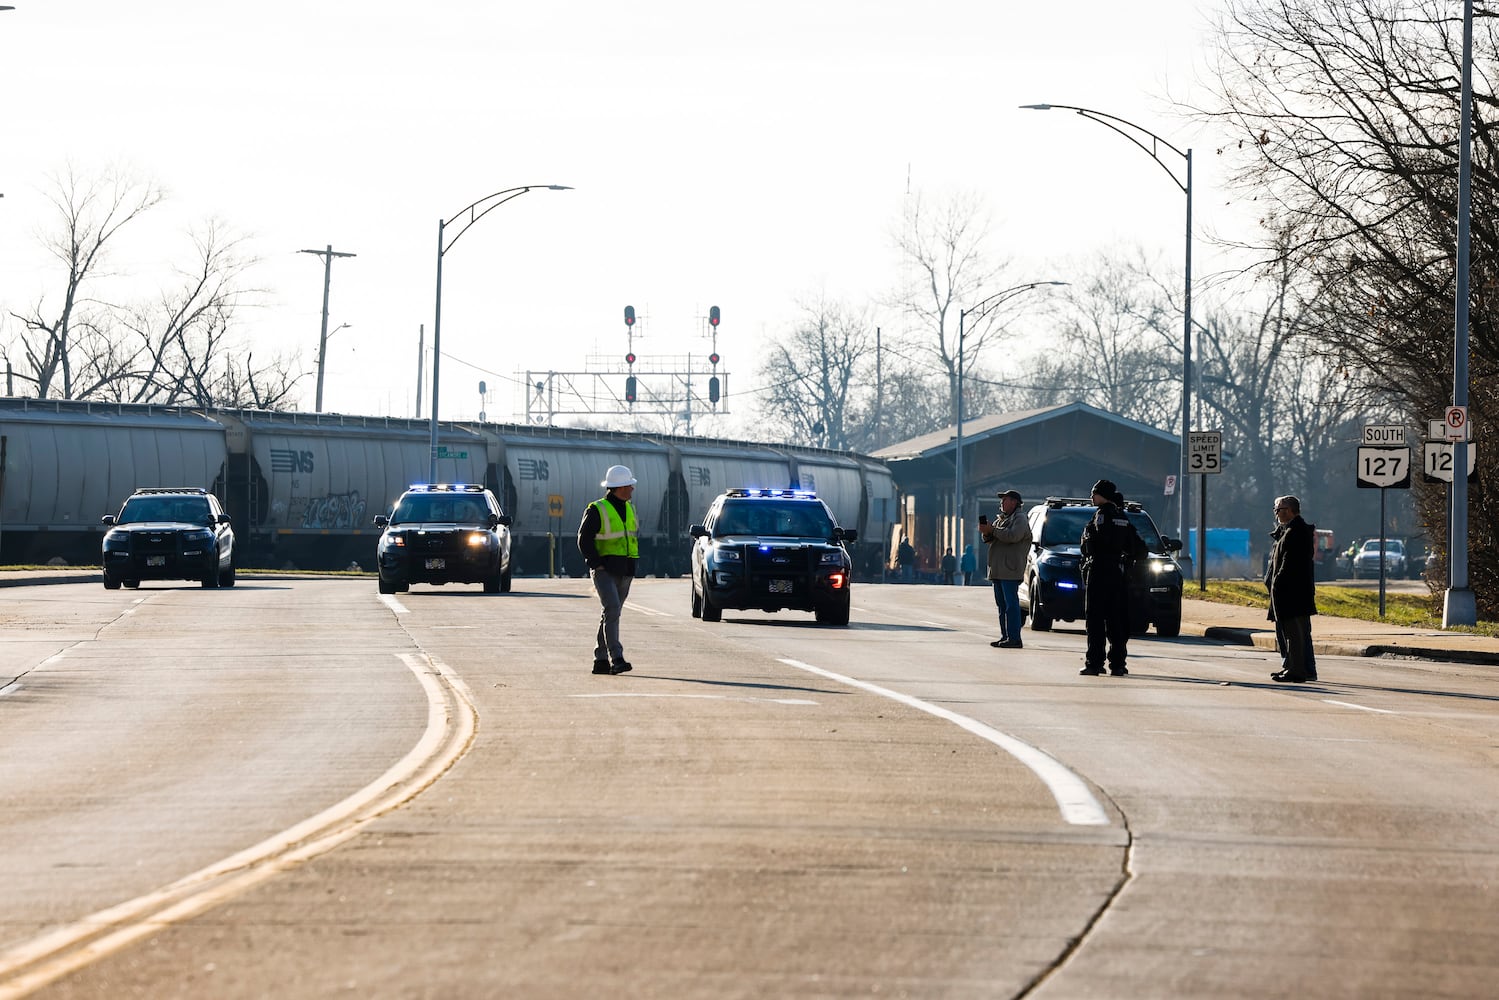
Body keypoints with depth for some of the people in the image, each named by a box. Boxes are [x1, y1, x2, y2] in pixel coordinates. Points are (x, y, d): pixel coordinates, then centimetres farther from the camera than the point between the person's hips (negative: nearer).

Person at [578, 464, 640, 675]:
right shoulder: (597, 510, -8)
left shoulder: (629, 509, 14)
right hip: (604, 569, -7)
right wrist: (596, 564, -15)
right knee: (612, 609, -19)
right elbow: (584, 539, -8)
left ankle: (600, 660, 15)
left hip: (625, 571, 7)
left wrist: (632, 564, 13)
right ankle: (616, 659, -24)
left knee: (611, 613, 10)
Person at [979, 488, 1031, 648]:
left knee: (1011, 604, -11)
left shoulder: (1020, 519, -4)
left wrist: (992, 530, -15)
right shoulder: (1001, 519, 23)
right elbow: (989, 539, 20)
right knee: (1002, 605, 9)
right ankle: (1005, 636, 13)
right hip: (997, 569, 9)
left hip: (1010, 569, -9)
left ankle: (1014, 638, -13)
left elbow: (1013, 536, -21)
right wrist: (986, 533, -2)